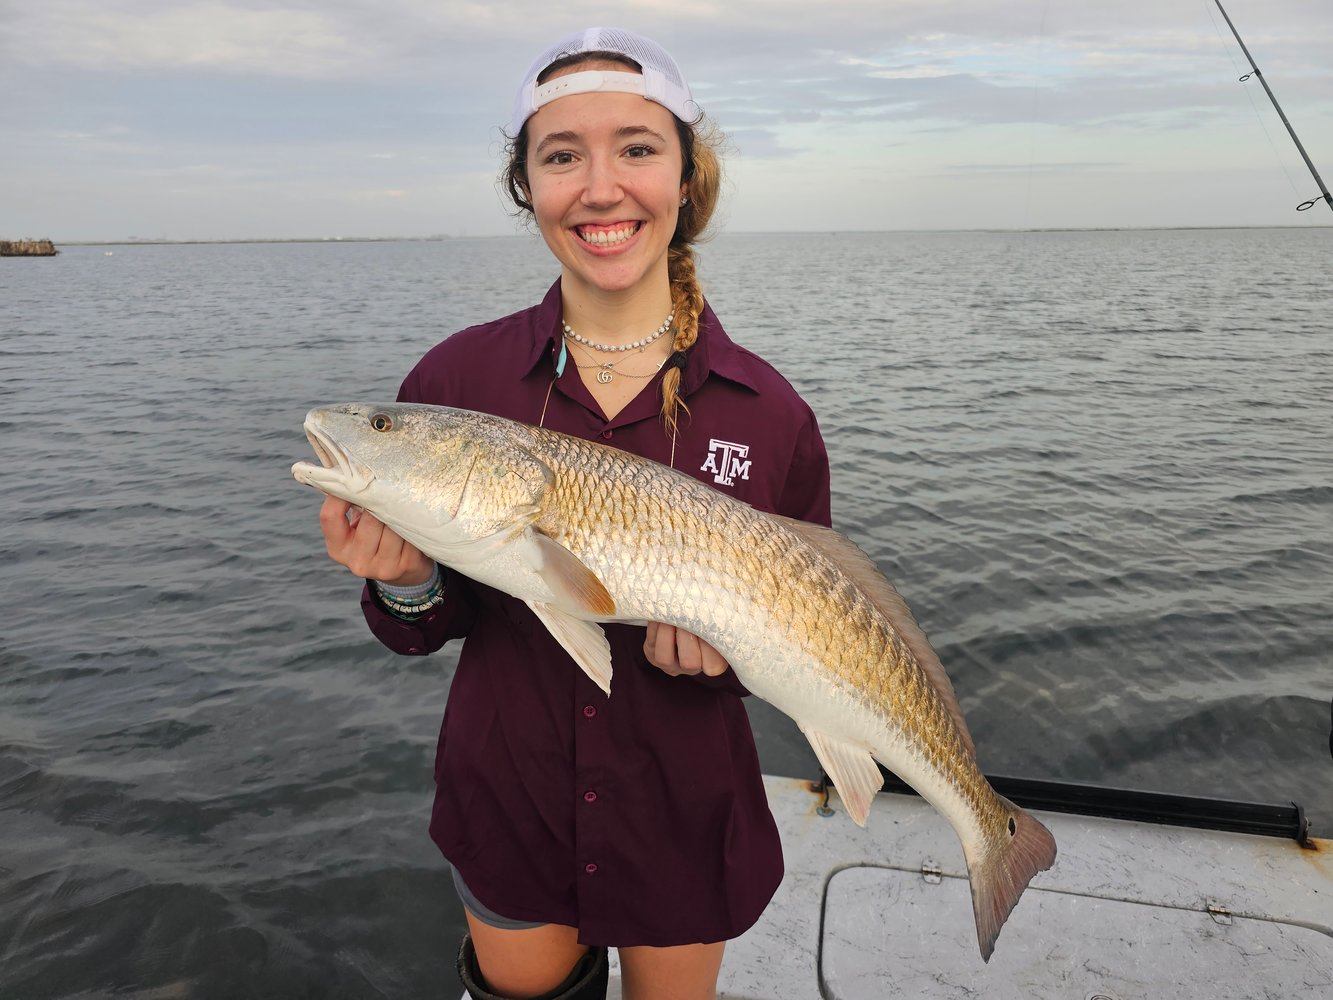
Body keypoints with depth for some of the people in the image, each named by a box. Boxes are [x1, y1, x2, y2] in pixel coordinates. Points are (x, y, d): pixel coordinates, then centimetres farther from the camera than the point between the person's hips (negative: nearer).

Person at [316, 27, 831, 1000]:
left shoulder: (769, 413, -13)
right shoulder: (457, 379, -11)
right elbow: (424, 629, -3)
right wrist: (408, 584, -24)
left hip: (684, 822, 0)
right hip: (508, 807, 1)